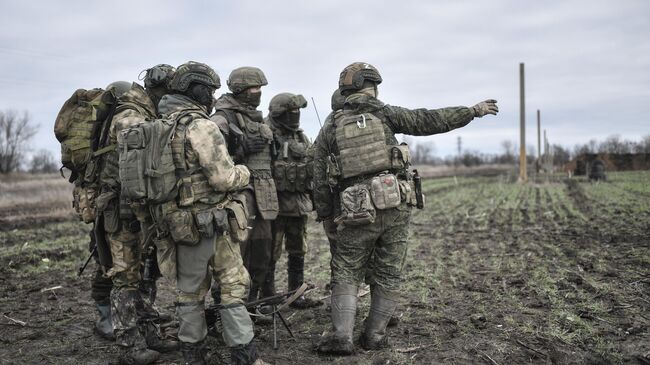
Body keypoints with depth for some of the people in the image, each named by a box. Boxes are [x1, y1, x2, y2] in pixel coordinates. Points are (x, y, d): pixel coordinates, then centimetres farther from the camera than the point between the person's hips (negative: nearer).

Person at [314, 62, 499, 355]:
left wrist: (326, 216, 18)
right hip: (397, 206, 0)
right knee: (388, 275, 13)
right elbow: (429, 121, 0)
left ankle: (341, 336, 3)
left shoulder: (329, 131, 8)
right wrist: (473, 111, 8)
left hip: (357, 212, 1)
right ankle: (374, 336, 18)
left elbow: (320, 182, 7)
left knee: (346, 274, 12)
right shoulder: (384, 114, 3)